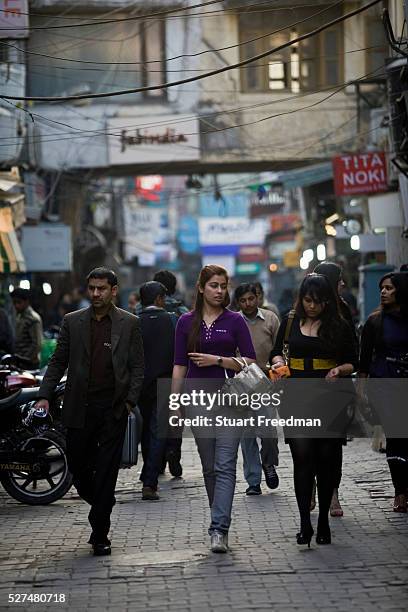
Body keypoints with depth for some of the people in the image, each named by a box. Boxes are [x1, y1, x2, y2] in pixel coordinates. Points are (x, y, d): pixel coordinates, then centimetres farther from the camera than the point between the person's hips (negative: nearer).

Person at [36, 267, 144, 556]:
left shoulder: (129, 323, 3)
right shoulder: (72, 321, 8)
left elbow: (137, 367, 4)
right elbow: (58, 361, 9)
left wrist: (130, 400, -6)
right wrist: (45, 396, 0)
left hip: (114, 410, -2)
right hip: (80, 409, 2)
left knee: (106, 471, -2)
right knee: (78, 465, 5)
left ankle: (100, 535, 3)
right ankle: (101, 505, 32)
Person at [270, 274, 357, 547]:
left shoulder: (340, 327, 4)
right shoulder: (291, 323, 9)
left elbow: (353, 363, 9)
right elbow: (277, 352, 20)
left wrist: (339, 370, -11)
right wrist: (278, 362, -2)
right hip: (297, 398, 0)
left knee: (327, 459, 2)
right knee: (302, 457, -11)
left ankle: (323, 521, 15)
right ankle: (305, 524, -13)